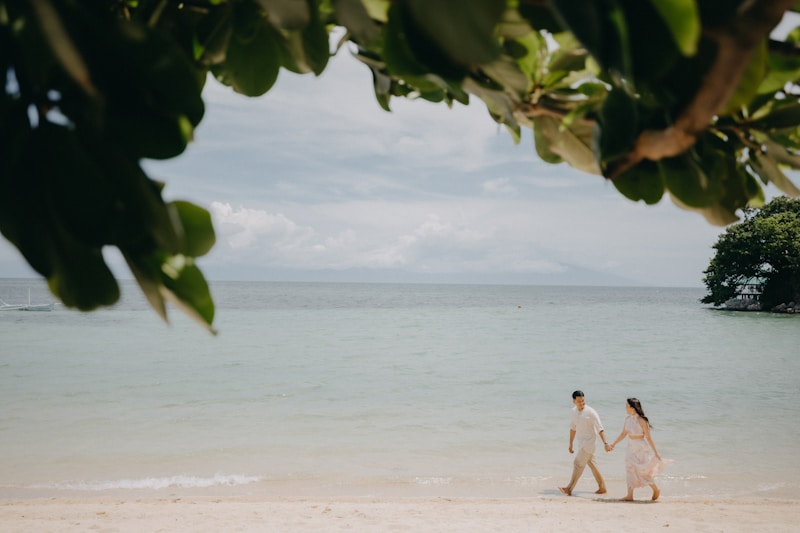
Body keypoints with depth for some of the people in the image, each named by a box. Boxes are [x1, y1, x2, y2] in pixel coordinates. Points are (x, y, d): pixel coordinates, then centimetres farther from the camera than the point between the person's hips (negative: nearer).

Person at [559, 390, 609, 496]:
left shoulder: (591, 412, -16)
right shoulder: (574, 411, 5)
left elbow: (600, 429, -18)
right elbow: (573, 427, 16)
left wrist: (605, 443, -26)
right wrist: (571, 444, 19)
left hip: (588, 442, -7)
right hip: (580, 442, 7)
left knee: (578, 464, -9)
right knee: (592, 464, 13)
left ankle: (569, 489, -7)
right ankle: (602, 487, 22)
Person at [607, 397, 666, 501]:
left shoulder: (641, 420, -19)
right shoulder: (628, 419, 2)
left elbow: (648, 437, -17)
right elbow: (623, 434, 10)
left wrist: (656, 452, -14)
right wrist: (613, 444, 5)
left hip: (641, 449, -7)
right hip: (631, 448, 7)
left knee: (642, 472, 0)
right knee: (630, 470, 7)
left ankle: (656, 489, 23)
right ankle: (630, 496, 14)